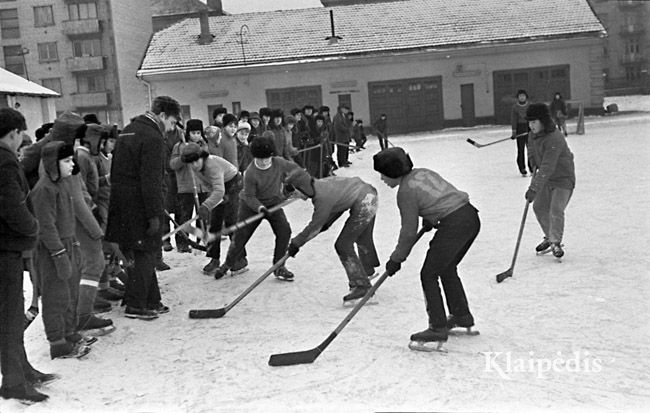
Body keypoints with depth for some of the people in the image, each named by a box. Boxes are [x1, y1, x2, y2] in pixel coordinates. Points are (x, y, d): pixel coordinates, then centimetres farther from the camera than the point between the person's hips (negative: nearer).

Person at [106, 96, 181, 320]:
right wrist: (154, 215, -18)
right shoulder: (152, 137, -14)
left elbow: (117, 171, 20)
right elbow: (151, 180, -20)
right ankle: (136, 305, 3)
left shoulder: (128, 130, 16)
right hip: (138, 205, -9)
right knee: (145, 252, 0)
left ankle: (151, 301, 21)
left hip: (121, 201, 9)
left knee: (141, 252, 14)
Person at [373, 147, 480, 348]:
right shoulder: (422, 172, 15)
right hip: (471, 216, 9)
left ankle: (438, 328, 3)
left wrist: (396, 259, 6)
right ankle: (462, 315, 37)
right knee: (447, 268, 25)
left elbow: (409, 232, -5)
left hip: (454, 224, -9)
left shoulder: (406, 191, -8)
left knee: (428, 274, 1)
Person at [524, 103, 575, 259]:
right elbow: (531, 151, 20)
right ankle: (549, 237, 28)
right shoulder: (533, 135, -4)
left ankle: (555, 242, -1)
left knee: (556, 210, -17)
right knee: (539, 207, 10)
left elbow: (547, 167, -37)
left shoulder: (554, 139, -31)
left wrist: (534, 188, -39)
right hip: (546, 178, 9)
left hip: (563, 179, -8)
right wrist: (534, 166, 7)